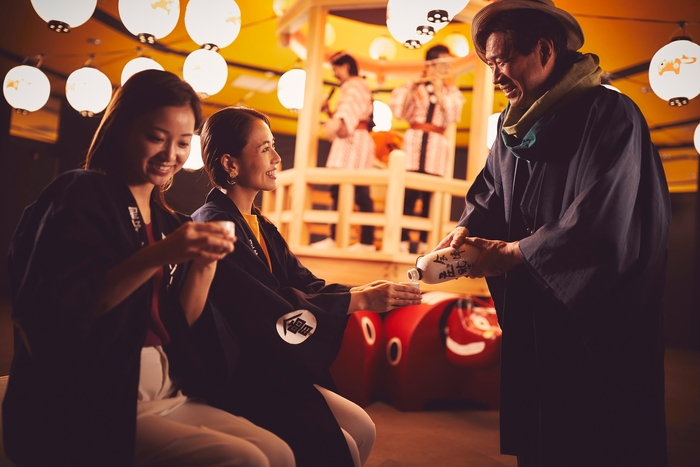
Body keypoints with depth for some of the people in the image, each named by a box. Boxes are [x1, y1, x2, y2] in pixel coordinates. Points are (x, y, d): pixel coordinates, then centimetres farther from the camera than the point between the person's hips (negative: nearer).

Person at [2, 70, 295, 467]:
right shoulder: (81, 195, -7)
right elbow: (59, 310, -18)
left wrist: (206, 263, -9)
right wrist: (158, 256, -27)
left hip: (167, 399, 7)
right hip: (83, 408, -6)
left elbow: (178, 327, 8)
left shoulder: (169, 222, 12)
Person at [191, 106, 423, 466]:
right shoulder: (215, 225, -19)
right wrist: (359, 299, -24)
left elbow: (306, 286, 2)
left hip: (269, 371, 9)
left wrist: (365, 290, -15)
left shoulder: (260, 227, 11)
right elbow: (273, 308, -27)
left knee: (362, 430, 7)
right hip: (234, 379, -9)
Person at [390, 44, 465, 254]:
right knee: (409, 194, -6)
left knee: (430, 196, 1)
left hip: (436, 146, 1)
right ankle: (403, 241, -2)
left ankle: (424, 243, 6)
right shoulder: (414, 86, 7)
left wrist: (440, 91, -7)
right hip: (414, 142, -1)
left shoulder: (452, 92, 12)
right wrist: (414, 88, -11)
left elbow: (453, 117, -5)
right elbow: (398, 110, -6)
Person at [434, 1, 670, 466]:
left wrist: (517, 252, -18)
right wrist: (468, 229, -6)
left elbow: (608, 215, -22)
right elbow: (490, 190, 16)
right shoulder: (513, 126, 10)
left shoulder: (610, 114, -13)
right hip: (529, 314, 7)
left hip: (599, 319, -6)